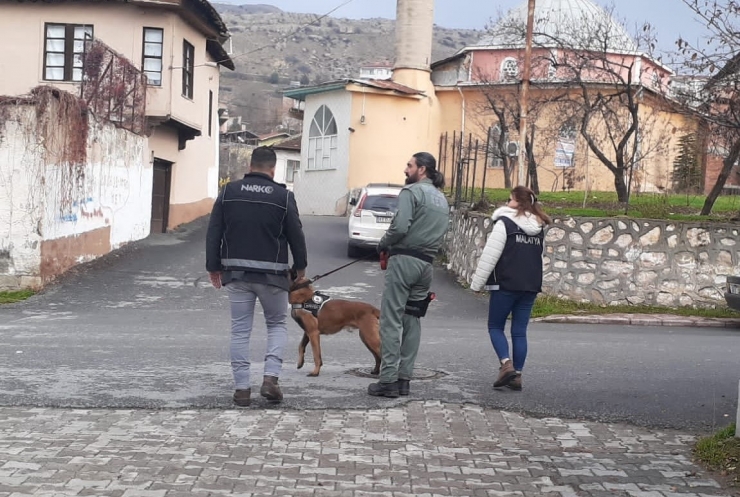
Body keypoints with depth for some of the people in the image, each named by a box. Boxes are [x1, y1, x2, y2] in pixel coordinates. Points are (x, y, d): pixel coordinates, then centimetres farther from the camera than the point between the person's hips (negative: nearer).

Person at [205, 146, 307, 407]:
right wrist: (300, 266, 13)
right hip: (271, 274, -2)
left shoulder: (229, 192, 1)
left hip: (236, 272, 2)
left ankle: (242, 388, 8)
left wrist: (213, 266, 10)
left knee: (240, 330, 8)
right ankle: (270, 377, 0)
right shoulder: (283, 196, -5)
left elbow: (213, 233, 2)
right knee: (277, 324, 15)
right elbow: (296, 235, -1)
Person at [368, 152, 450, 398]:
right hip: (427, 264, 8)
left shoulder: (412, 191, -7)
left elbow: (400, 227, -17)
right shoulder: (442, 200, 20)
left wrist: (383, 244, 0)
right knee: (412, 321, 11)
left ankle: (388, 380, -9)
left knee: (391, 320, -6)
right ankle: (404, 378, 11)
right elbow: (440, 233, 18)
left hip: (405, 259, -8)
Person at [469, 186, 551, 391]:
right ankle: (517, 375, 7)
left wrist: (477, 283, -7)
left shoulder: (504, 223, -10)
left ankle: (506, 364, -12)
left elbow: (490, 255, -13)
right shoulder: (539, 228, 11)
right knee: (520, 331, 9)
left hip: (505, 285, -6)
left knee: (495, 326, 7)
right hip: (531, 286, 6)